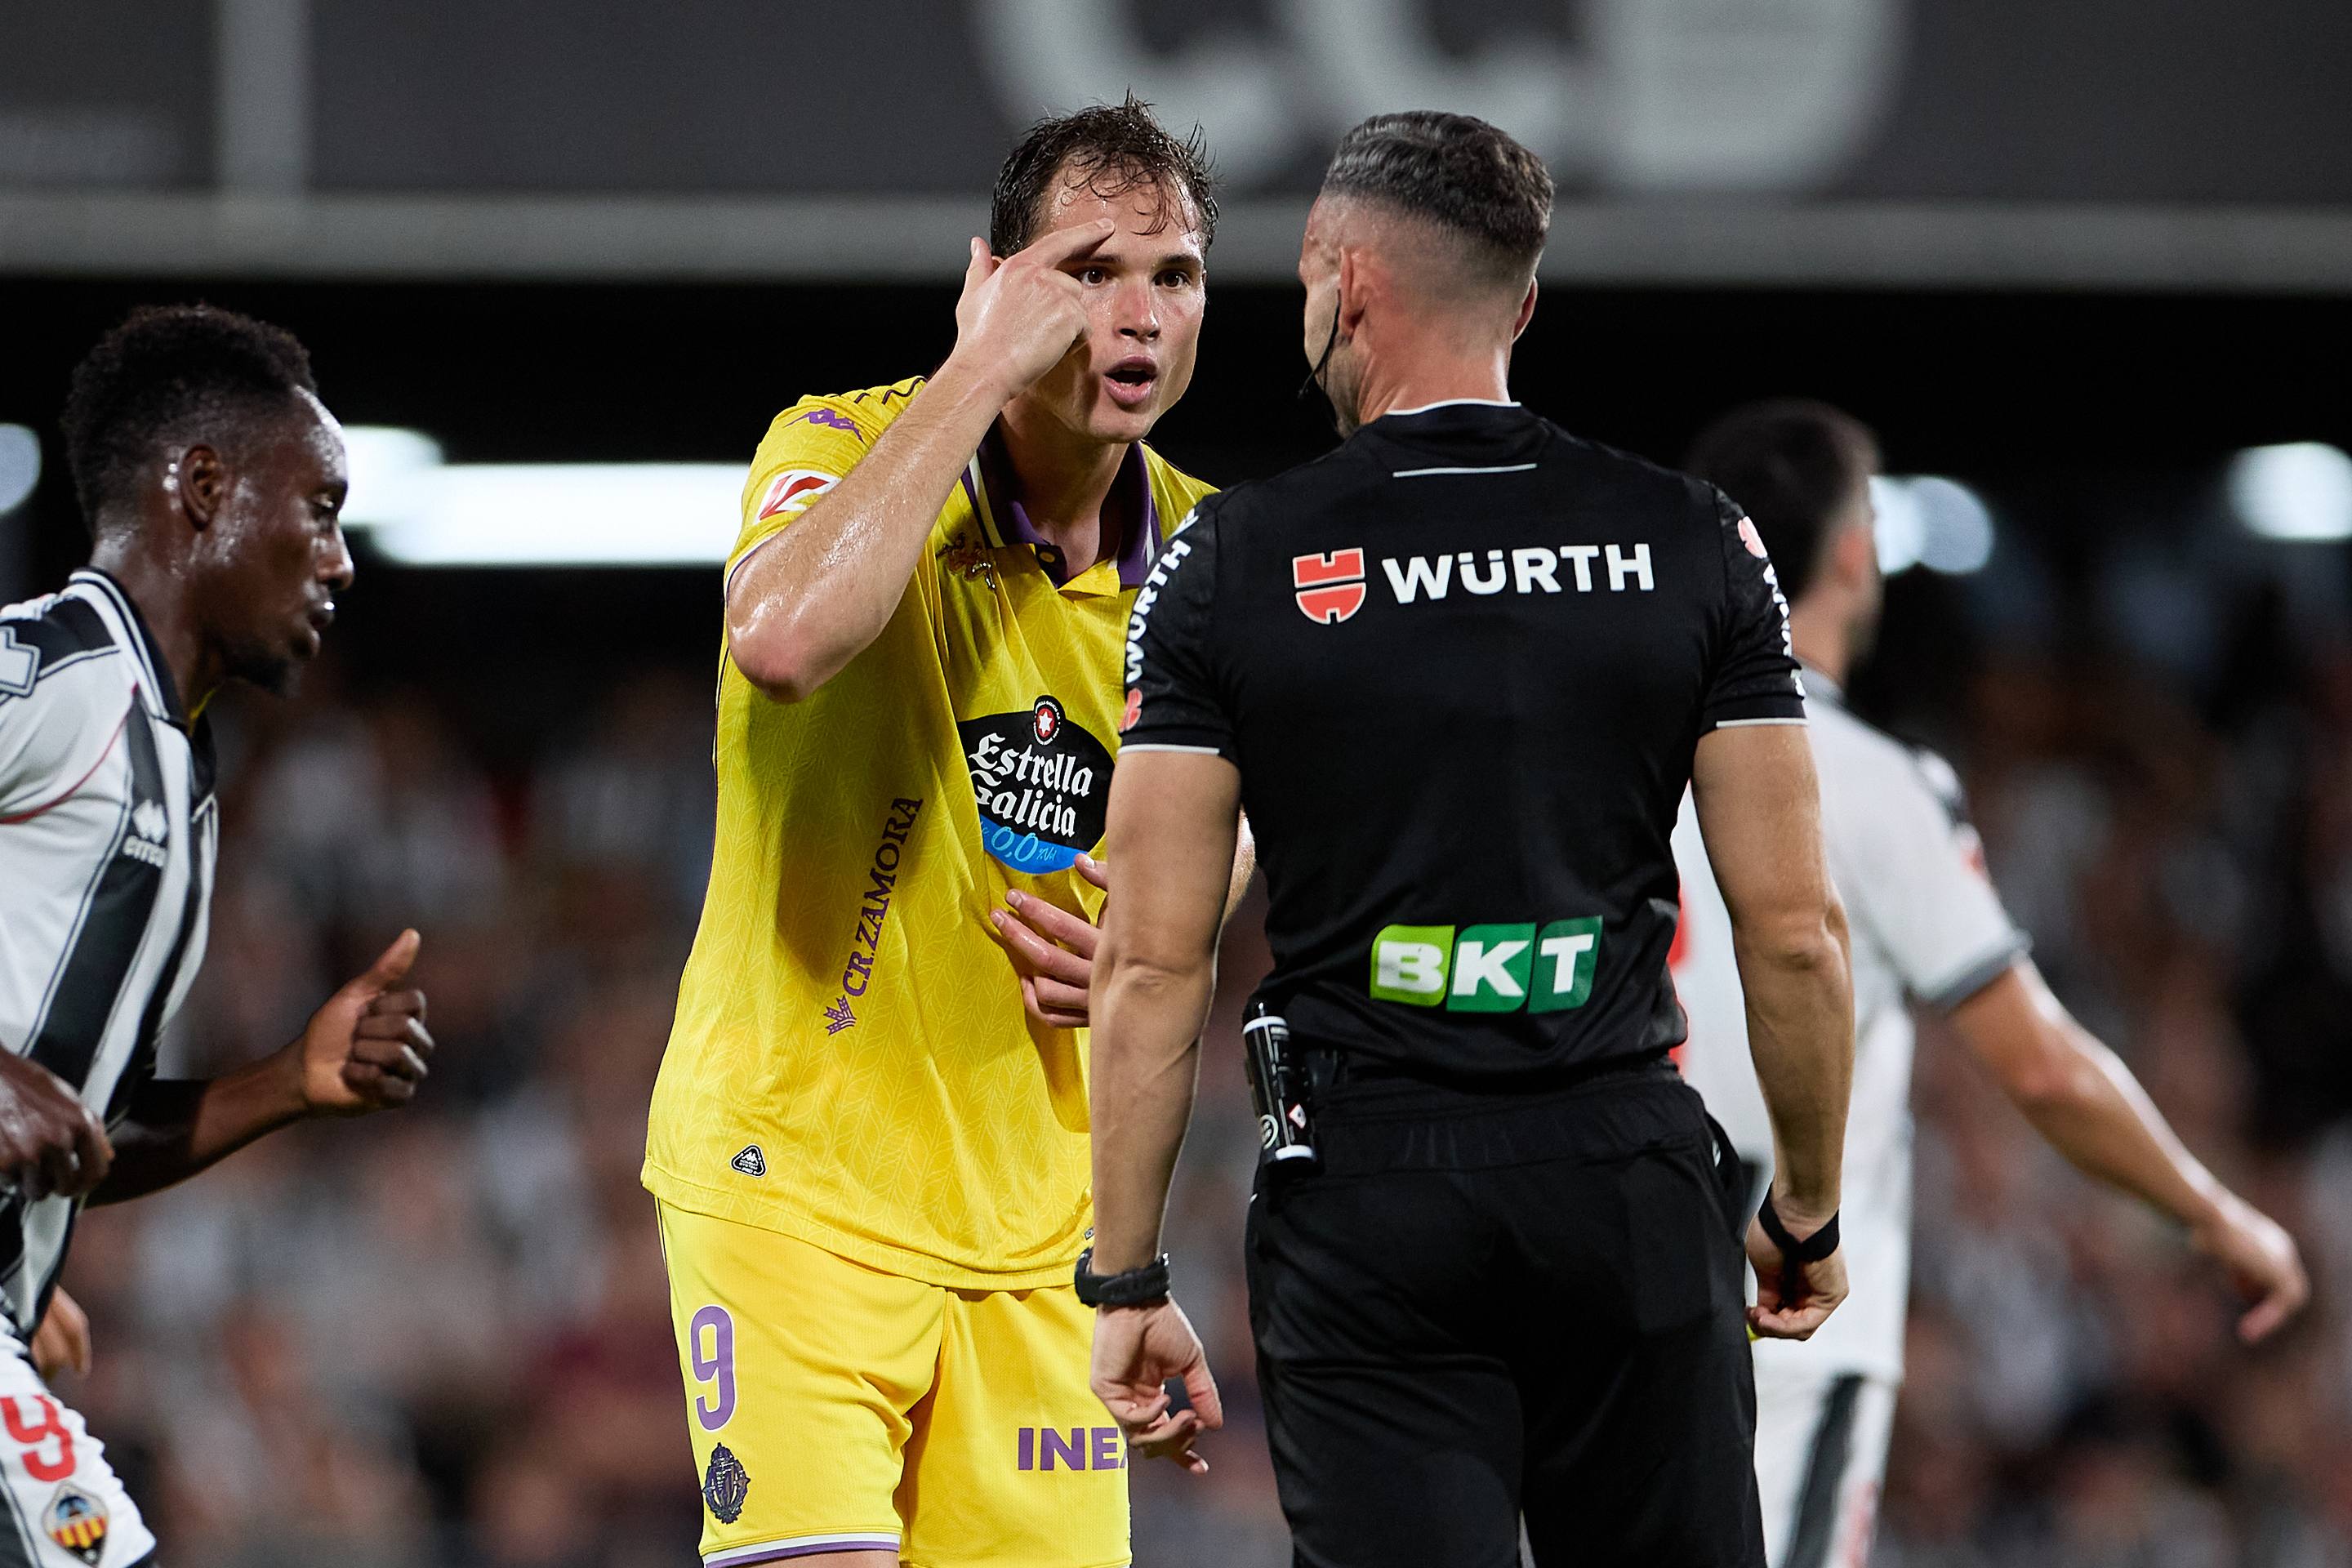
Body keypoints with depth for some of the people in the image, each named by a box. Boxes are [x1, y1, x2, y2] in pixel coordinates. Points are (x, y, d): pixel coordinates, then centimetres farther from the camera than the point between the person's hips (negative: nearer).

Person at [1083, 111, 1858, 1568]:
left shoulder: (1233, 562, -1)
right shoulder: (1691, 542, 3)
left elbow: (1153, 961, -3)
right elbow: (1797, 933, 1)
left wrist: (1127, 1282, 2)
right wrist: (1809, 1215, 14)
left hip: (1364, 1196, -1)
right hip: (1628, 1176, 2)